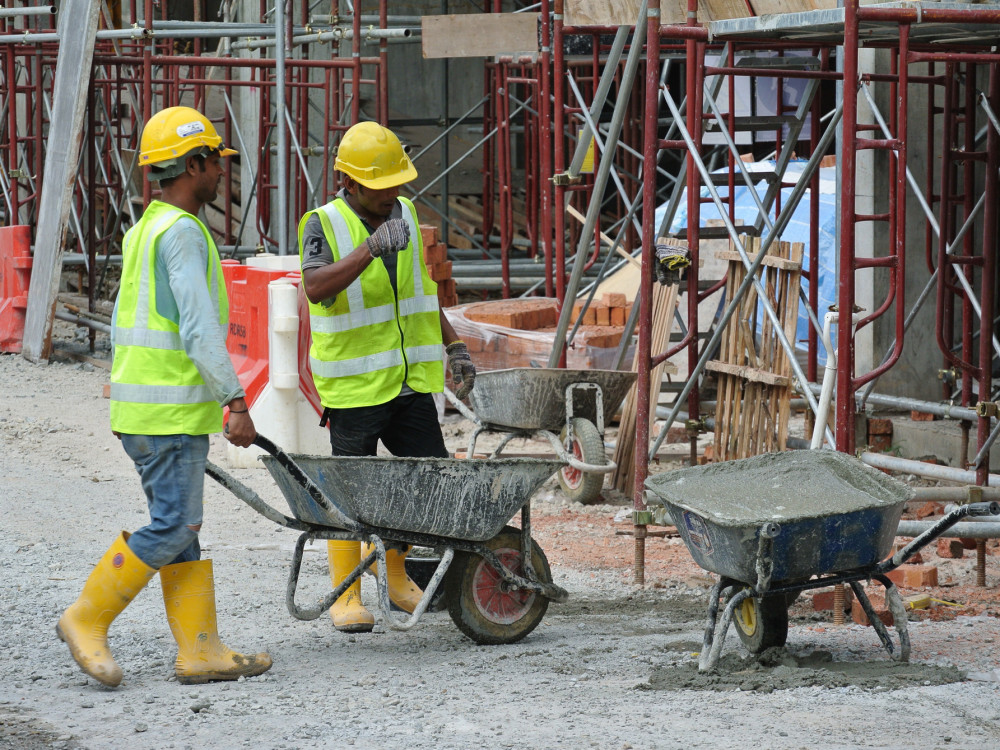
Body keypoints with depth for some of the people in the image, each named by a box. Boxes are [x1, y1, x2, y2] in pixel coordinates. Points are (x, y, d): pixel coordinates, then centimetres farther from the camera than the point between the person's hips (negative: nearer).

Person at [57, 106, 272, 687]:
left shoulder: (146, 229, 18)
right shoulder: (182, 231, -14)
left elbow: (126, 320, 21)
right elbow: (199, 328, -21)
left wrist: (123, 402, 25)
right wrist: (236, 401, -20)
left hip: (141, 406, 10)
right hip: (172, 411, -10)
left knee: (184, 528, 8)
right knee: (173, 526, -8)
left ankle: (201, 649, 7)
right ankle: (88, 620, -2)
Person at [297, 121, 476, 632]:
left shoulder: (406, 215, 9)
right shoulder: (324, 225, -11)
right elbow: (316, 288, -30)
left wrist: (453, 347, 19)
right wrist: (369, 249, -39)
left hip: (409, 380, 6)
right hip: (353, 386, -6)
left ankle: (397, 576, 23)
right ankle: (346, 595, 11)